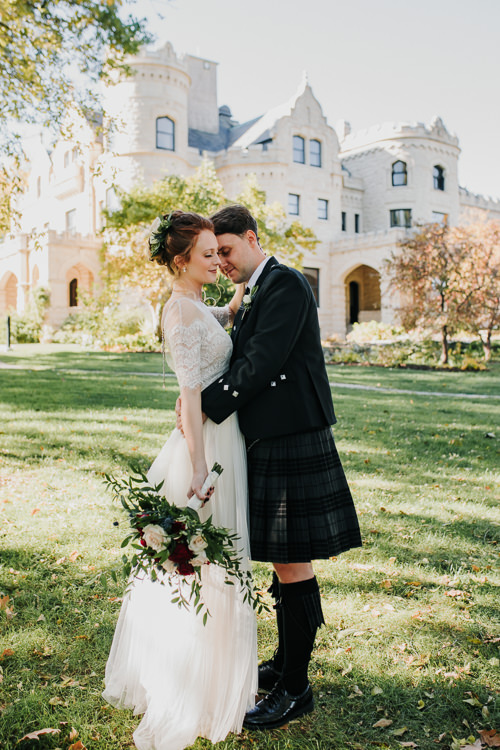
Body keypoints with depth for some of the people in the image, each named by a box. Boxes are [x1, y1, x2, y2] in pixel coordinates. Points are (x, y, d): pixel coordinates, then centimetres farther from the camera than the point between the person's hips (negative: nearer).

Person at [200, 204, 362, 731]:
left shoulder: (285, 284, -12)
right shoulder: (251, 296, 18)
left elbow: (261, 362, -20)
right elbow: (241, 362, 14)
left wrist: (206, 406, -16)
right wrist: (201, 396, -1)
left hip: (291, 445, -10)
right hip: (268, 443, 10)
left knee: (292, 565, 0)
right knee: (282, 561, 19)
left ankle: (296, 688, 15)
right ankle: (285, 662, 35)